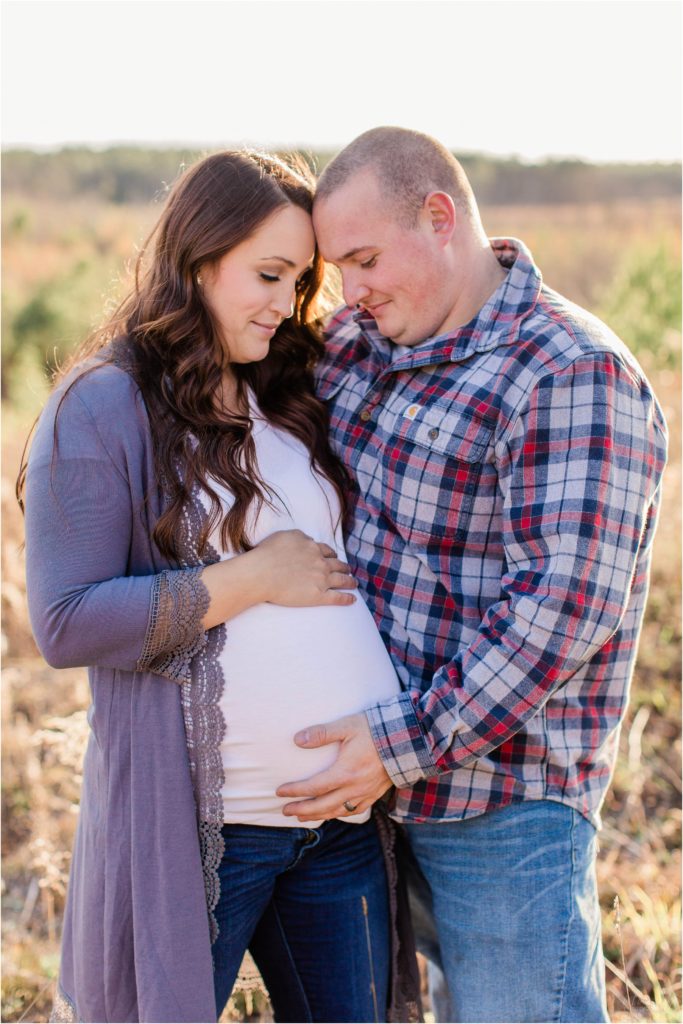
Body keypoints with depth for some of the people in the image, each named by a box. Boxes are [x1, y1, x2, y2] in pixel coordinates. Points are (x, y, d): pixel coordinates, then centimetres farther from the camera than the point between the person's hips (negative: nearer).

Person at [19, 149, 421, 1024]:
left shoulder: (293, 396, 11)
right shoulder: (100, 409, -8)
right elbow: (64, 623, -14)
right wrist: (250, 579, -16)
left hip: (346, 814, 6)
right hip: (197, 824, -6)